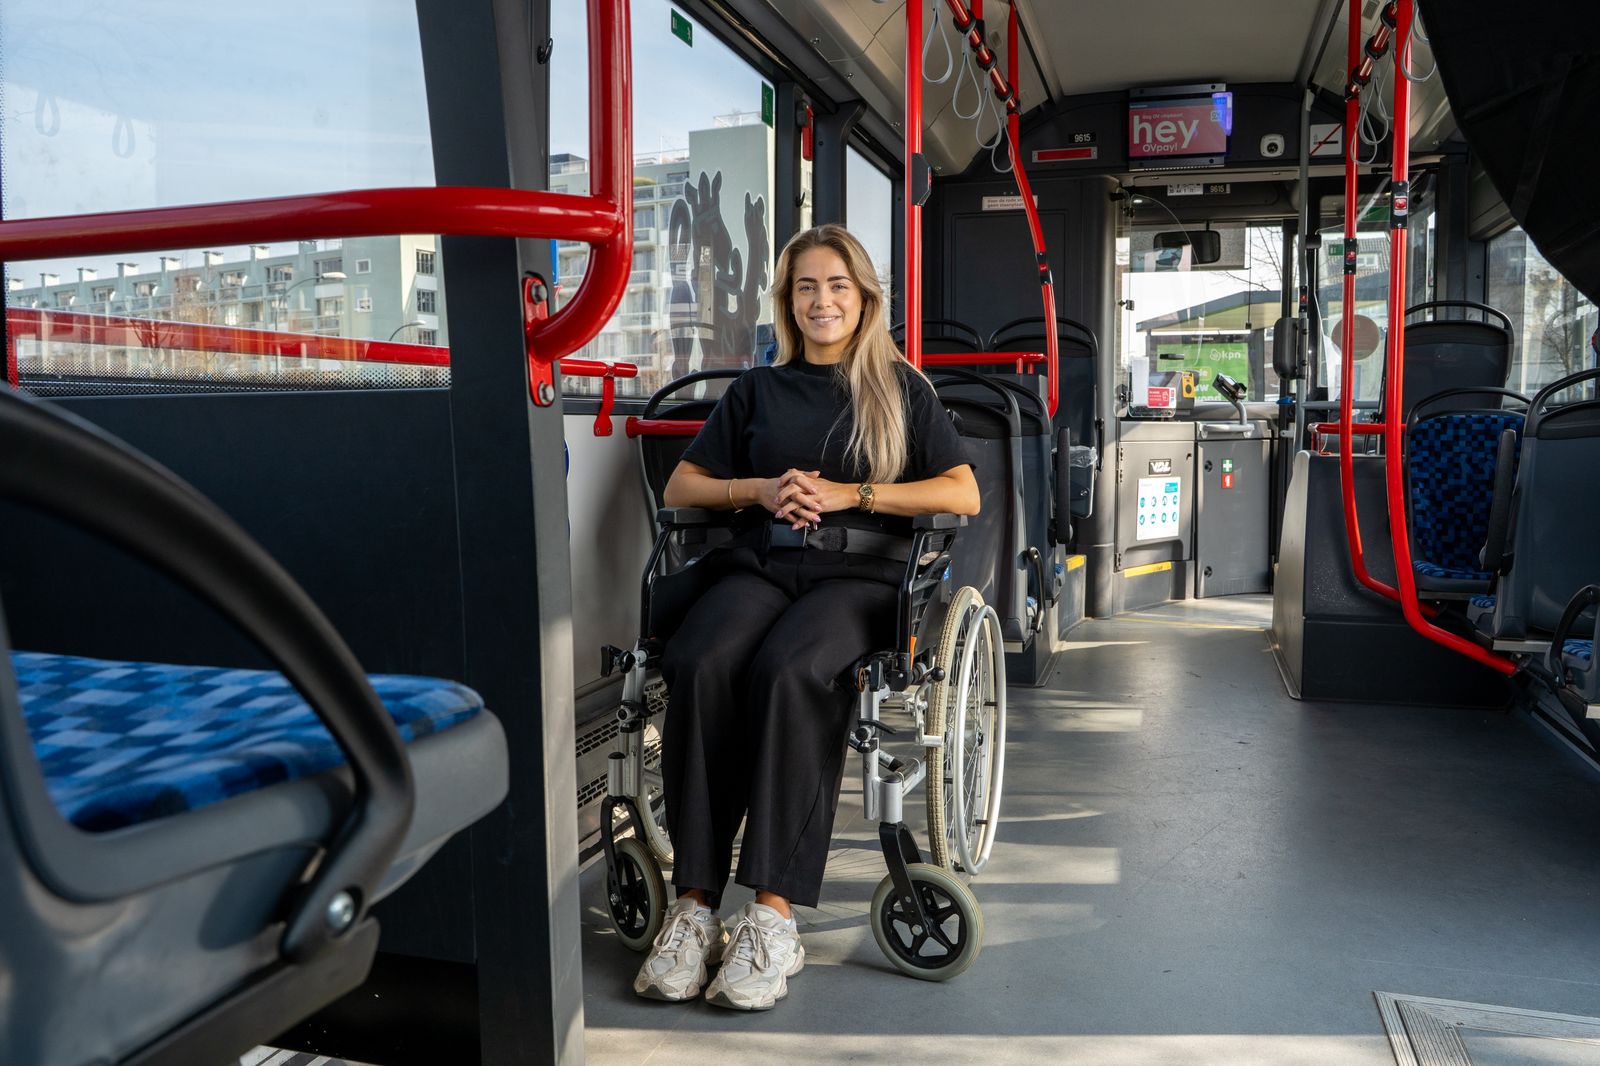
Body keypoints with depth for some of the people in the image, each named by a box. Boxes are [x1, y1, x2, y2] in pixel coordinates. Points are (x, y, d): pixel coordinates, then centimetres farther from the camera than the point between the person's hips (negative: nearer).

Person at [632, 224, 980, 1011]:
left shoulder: (899, 387, 17)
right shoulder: (757, 389, 24)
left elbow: (964, 494, 5)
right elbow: (680, 488, 21)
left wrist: (848, 493, -6)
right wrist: (761, 488, 1)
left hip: (860, 570, -2)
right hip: (760, 562, 2)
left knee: (786, 671, -36)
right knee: (698, 666, -32)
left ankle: (773, 915, -34)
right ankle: (694, 904, -30)